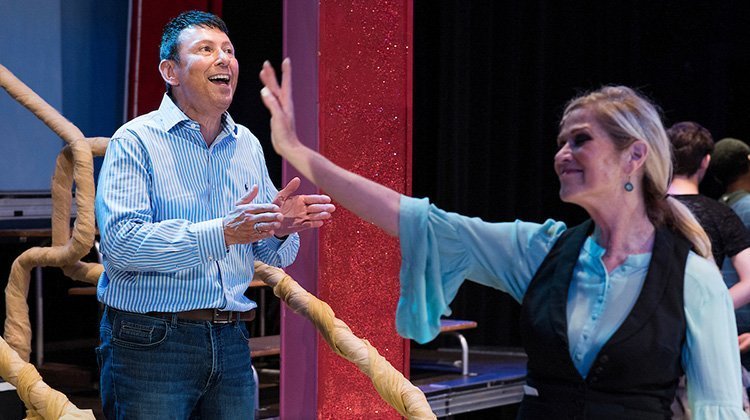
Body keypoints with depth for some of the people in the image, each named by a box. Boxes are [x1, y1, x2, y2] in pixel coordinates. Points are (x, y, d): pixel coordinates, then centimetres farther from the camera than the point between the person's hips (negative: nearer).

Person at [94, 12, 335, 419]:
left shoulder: (247, 145, 13)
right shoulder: (136, 141, -5)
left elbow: (272, 256, 15)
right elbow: (119, 243, -20)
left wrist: (280, 229, -9)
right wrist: (221, 233, -27)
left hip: (231, 343, 5)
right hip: (150, 344, -5)